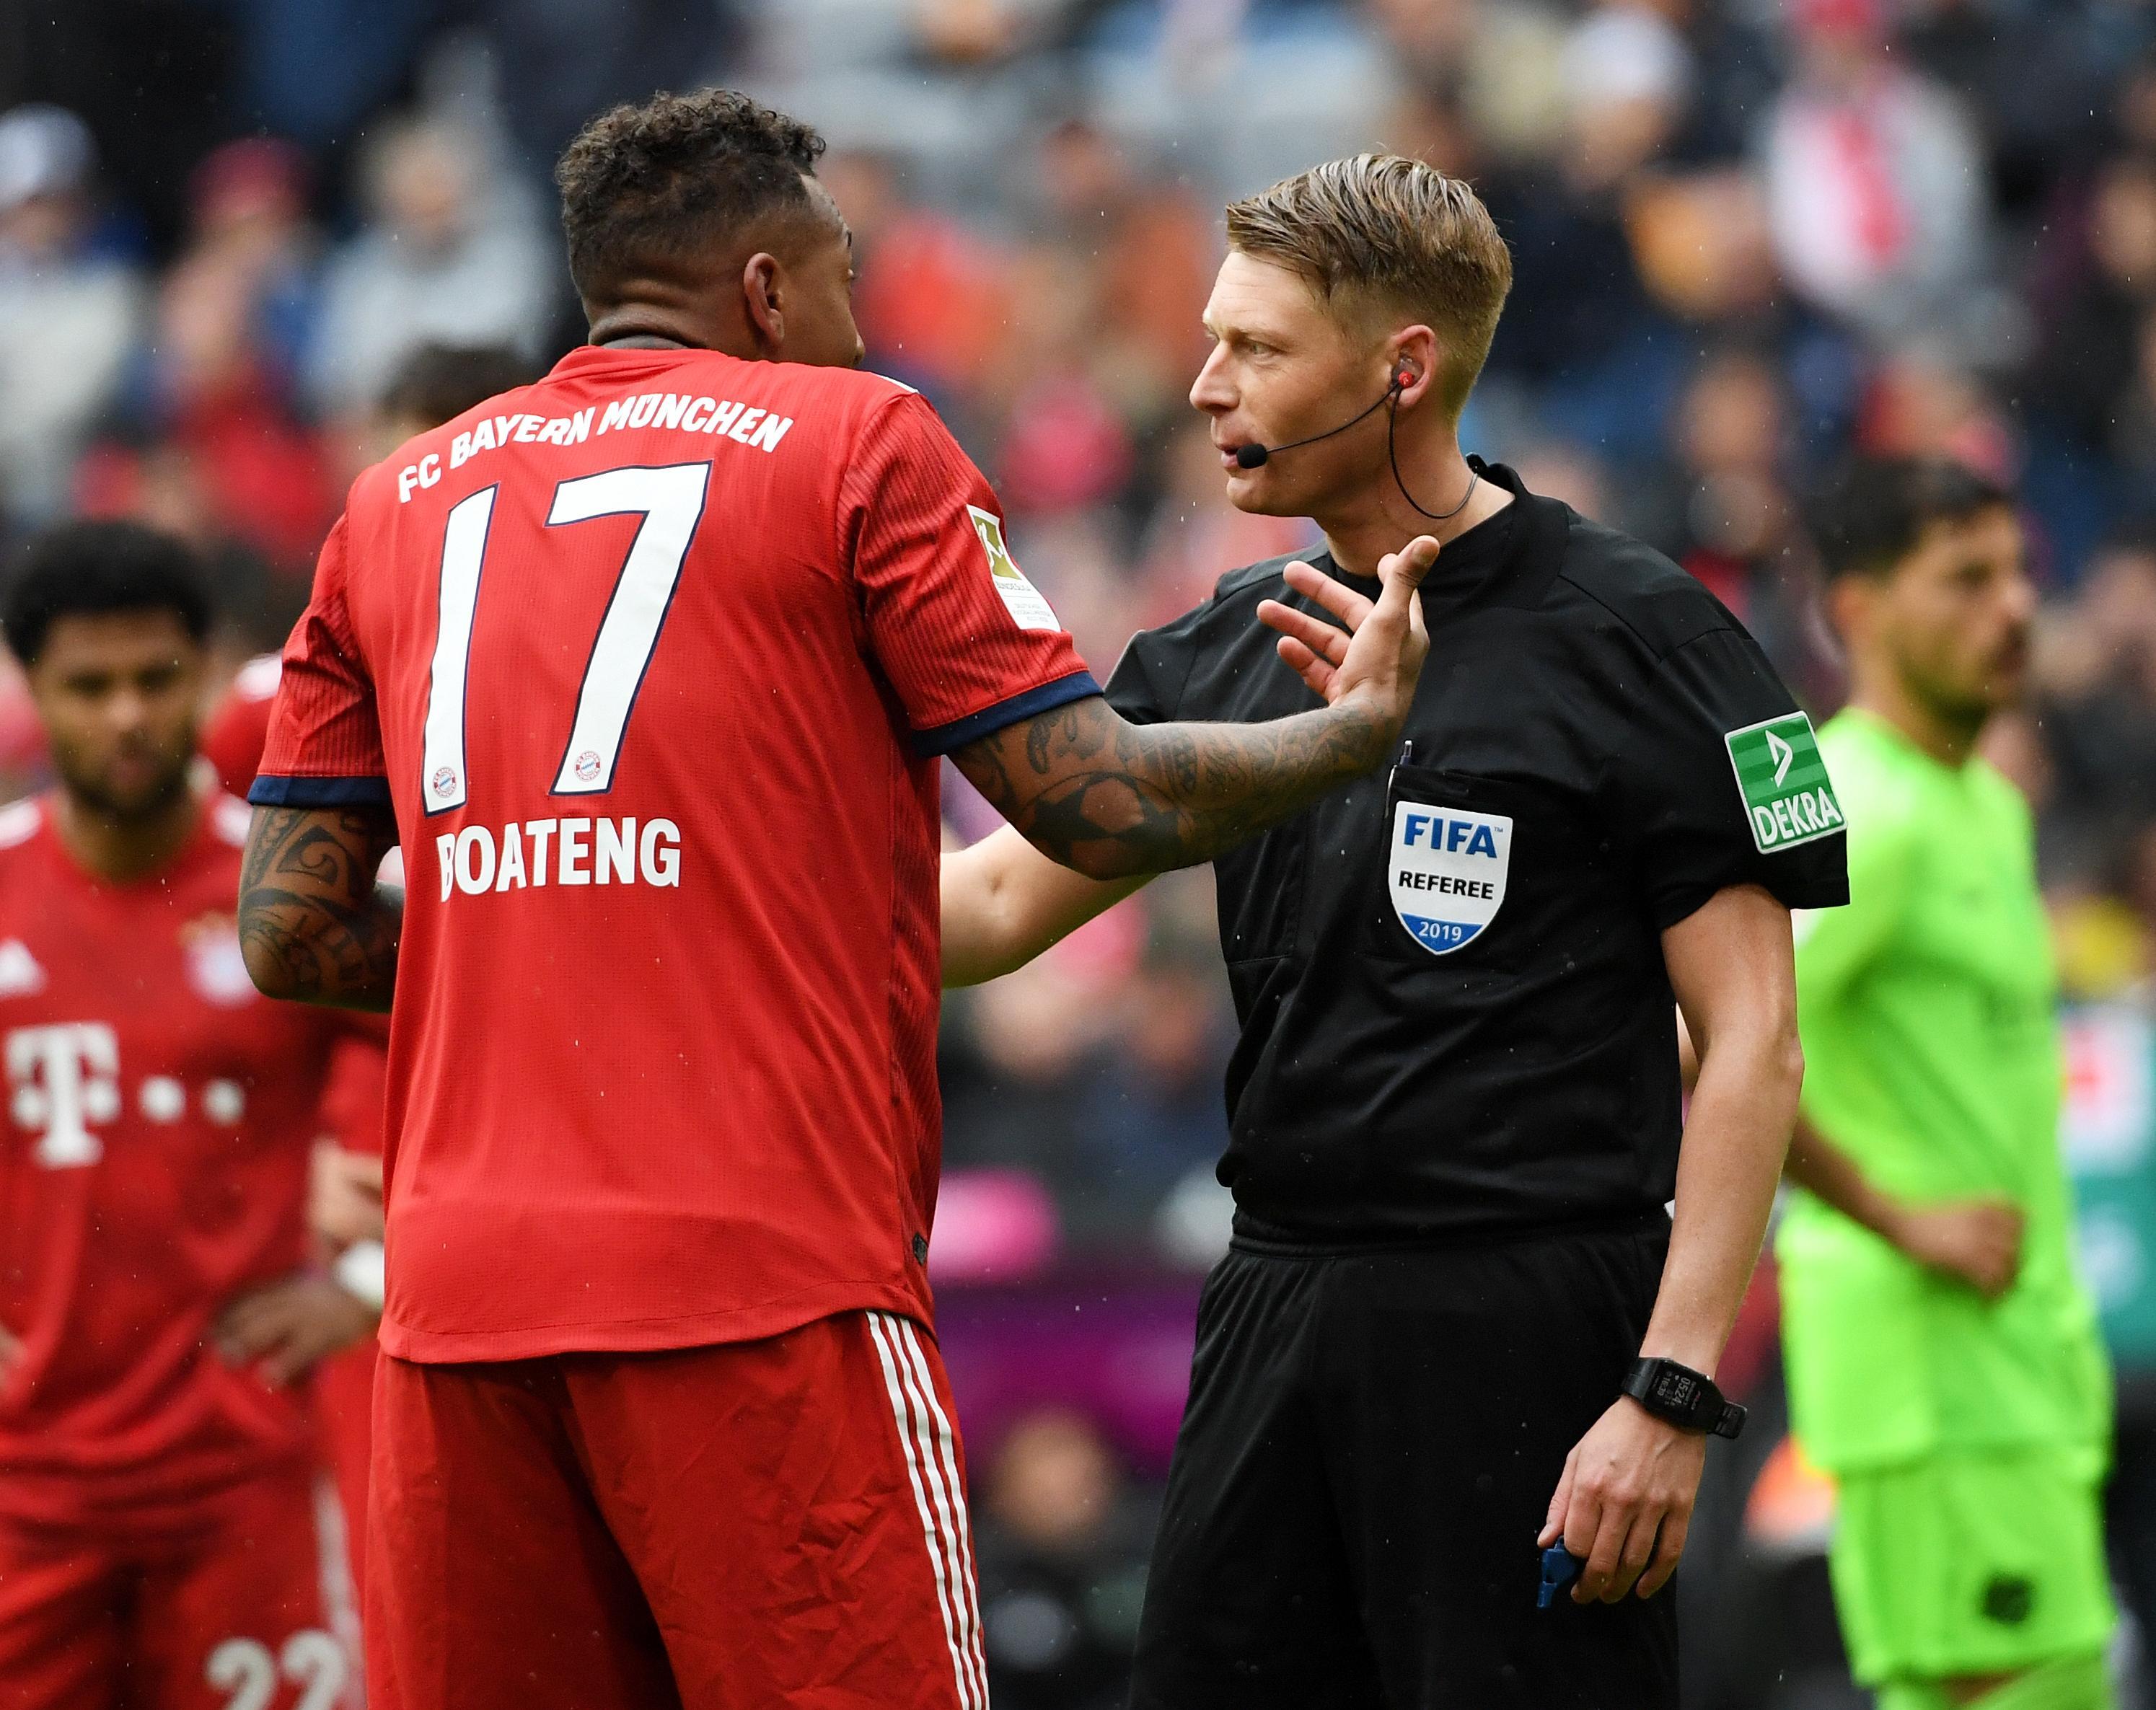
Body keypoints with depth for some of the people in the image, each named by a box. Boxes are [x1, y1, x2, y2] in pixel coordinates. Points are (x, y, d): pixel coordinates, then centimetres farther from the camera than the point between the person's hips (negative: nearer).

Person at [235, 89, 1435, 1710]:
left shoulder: (395, 501, 18)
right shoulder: (857, 442, 4)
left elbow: (288, 935, 15)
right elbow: (1096, 804, 1)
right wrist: (1358, 725, 17)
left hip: (455, 1292, 5)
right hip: (762, 1278, -5)